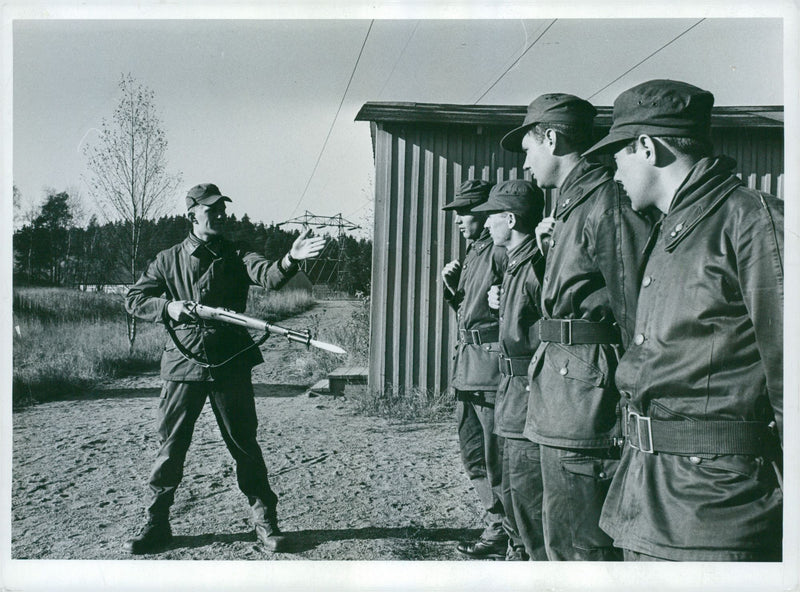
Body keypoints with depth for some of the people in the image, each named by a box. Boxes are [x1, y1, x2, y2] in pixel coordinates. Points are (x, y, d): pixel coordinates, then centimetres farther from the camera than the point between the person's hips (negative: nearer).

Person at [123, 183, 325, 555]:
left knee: (244, 444, 5)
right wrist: (168, 306, -12)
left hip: (230, 366, 0)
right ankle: (156, 524, 20)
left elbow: (268, 277, -15)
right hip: (183, 365, 1)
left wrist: (290, 260, -37)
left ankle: (265, 521, 16)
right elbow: (134, 299, 8)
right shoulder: (169, 259, 8)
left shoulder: (236, 256, 5)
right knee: (171, 446, 6)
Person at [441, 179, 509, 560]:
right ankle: (494, 526, 28)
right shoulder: (472, 252, 18)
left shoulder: (500, 251, -11)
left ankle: (500, 535, 9)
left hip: (490, 362, -10)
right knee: (473, 452, 16)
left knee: (495, 456, -3)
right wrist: (450, 282, 7)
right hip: (467, 363, 10)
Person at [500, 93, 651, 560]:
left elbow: (638, 309, -18)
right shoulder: (572, 206, 17)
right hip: (564, 411, 10)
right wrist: (550, 249, 13)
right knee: (564, 539, 19)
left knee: (580, 548, -2)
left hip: (587, 405, -10)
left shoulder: (608, 203, -13)